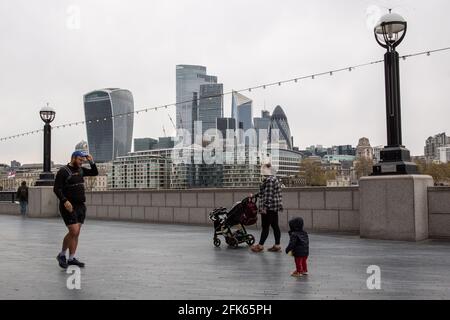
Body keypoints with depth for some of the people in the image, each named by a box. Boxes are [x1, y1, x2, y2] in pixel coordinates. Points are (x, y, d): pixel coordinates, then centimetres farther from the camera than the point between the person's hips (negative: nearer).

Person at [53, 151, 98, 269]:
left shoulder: (80, 170, 13)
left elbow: (95, 173, 20)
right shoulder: (63, 171, -8)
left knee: (76, 233, 6)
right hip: (68, 206, -7)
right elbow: (56, 189, -14)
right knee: (73, 231, -13)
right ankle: (62, 255, 4)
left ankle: (71, 258, 12)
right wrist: (64, 201, -26)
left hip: (80, 206, 7)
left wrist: (91, 162, 4)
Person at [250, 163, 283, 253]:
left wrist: (265, 206, -21)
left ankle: (260, 245, 6)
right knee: (275, 226, 10)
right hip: (275, 207, 10)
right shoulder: (274, 179, 17)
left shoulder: (268, 180, -16)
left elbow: (268, 195, -21)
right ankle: (277, 246, 13)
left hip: (269, 207, -10)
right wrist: (255, 195, 33)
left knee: (265, 226, -2)